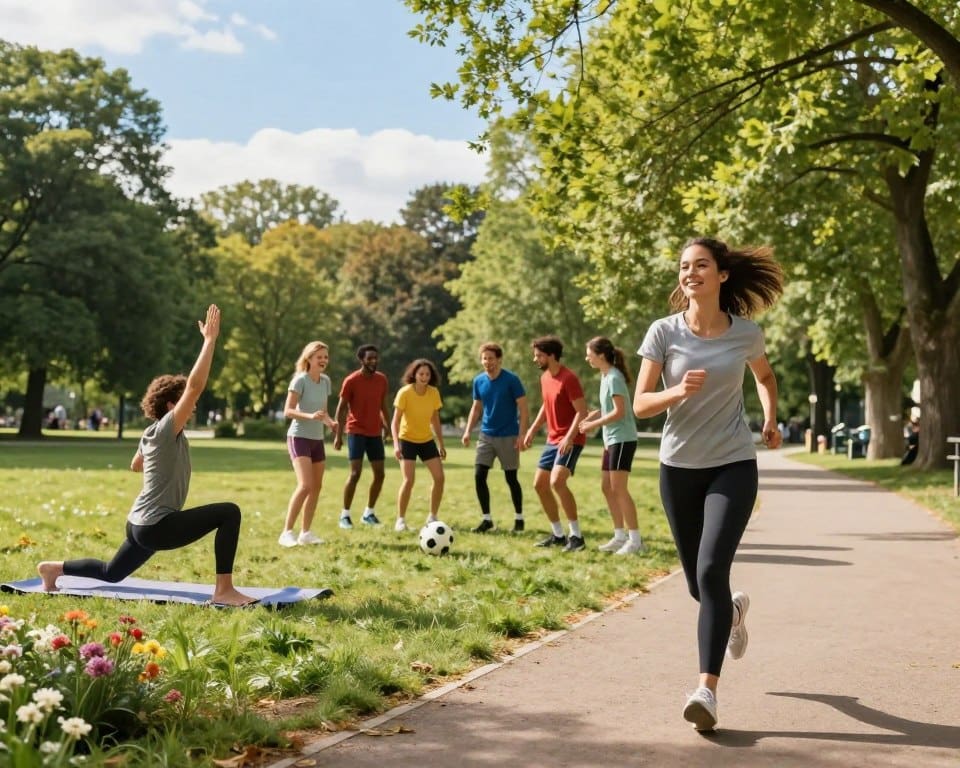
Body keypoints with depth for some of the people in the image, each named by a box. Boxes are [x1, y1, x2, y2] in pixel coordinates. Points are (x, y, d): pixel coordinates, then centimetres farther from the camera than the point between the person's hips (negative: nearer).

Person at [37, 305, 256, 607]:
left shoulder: (150, 435, 11)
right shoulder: (166, 430, -14)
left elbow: (136, 466, 32)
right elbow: (195, 386, -24)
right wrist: (210, 340, -24)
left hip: (141, 524, 10)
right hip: (156, 525, -10)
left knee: (111, 573, 33)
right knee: (228, 512, -20)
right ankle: (224, 591, -21)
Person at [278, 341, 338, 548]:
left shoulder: (326, 381, 8)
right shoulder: (300, 380, -12)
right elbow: (288, 411, -16)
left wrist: (329, 421, -4)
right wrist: (310, 416, -31)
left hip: (317, 439, 8)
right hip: (299, 437, -8)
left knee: (317, 486, 7)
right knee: (305, 485, -18)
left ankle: (305, 532, 16)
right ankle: (287, 533, -12)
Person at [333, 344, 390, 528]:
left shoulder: (382, 380, 5)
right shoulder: (351, 381, -10)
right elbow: (341, 408, -7)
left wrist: (388, 428, 15)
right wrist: (339, 435, -12)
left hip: (375, 432, 6)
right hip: (356, 431, -5)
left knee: (379, 474, 3)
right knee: (355, 473, -12)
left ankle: (369, 512, 17)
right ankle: (345, 514, -2)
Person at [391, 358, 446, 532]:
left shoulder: (434, 393, -5)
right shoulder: (404, 393, -18)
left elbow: (435, 420, 7)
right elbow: (395, 421, -19)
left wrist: (441, 444, 8)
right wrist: (396, 444, -30)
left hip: (427, 440, 5)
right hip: (407, 440, -5)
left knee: (439, 477, -3)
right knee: (409, 479, -17)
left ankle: (432, 517, 13)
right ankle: (400, 520, -3)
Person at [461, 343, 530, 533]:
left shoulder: (511, 380, -11)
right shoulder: (479, 381, 4)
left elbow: (523, 409, -10)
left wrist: (522, 435, -16)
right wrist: (468, 431, 4)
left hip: (508, 436, -4)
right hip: (486, 435, 4)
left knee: (511, 478, 3)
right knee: (479, 476, -4)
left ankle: (519, 518, 20)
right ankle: (487, 519, 6)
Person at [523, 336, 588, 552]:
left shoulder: (569, 378, -17)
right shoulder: (545, 378, 10)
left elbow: (582, 411, -20)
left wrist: (569, 437, -29)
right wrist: (533, 429, 18)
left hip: (570, 440, -10)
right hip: (553, 440, 10)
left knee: (557, 481, -24)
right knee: (539, 484, 8)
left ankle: (577, 536, -15)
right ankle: (558, 534, 20)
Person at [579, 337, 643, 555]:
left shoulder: (614, 377, -15)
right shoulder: (605, 376, 13)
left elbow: (619, 412, -19)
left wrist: (594, 424, -14)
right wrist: (592, 416, 4)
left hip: (622, 439, -10)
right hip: (612, 439, 10)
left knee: (618, 488, -9)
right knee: (607, 487, 11)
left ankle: (635, 539, -4)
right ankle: (620, 535, 18)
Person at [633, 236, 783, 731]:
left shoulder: (745, 333, -2)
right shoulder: (664, 332, -5)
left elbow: (765, 377, 20)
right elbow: (640, 405, -6)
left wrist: (771, 420, 5)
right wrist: (677, 392, -25)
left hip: (733, 466, -1)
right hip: (678, 467, 2)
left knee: (712, 571, -18)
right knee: (697, 584, 11)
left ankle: (707, 689, -15)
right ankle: (732, 610, 49)